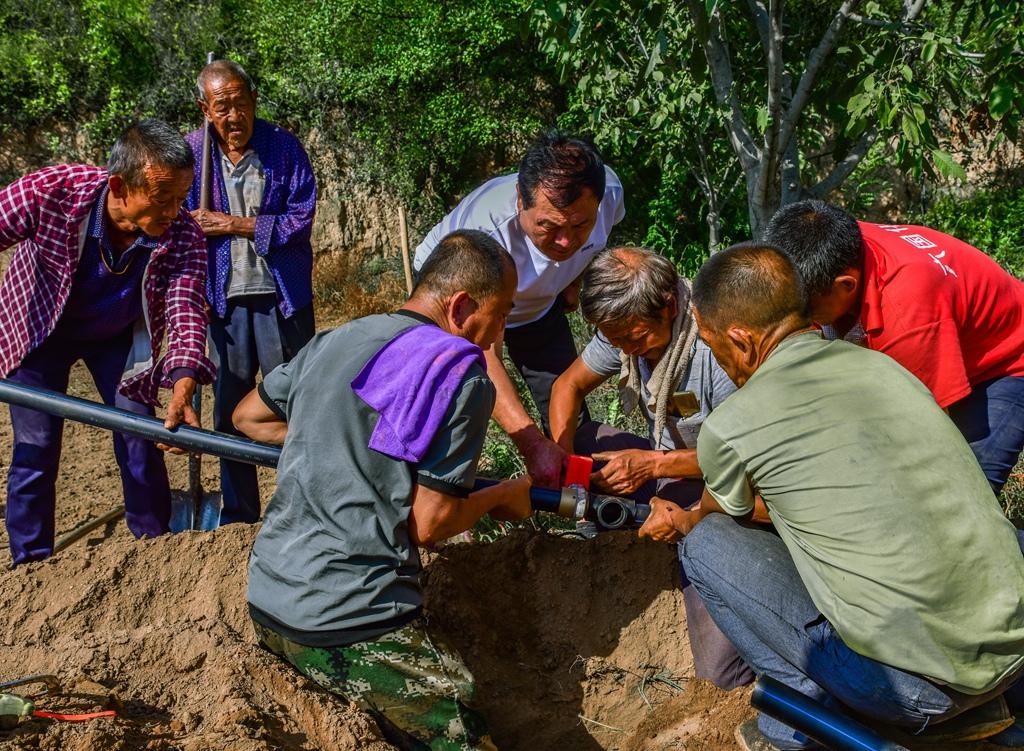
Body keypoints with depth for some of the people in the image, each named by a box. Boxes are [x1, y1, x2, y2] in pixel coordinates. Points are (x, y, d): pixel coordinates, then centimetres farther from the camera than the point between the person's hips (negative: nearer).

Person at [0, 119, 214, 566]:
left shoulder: (183, 237, -29)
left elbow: (185, 308, -36)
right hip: (38, 328, -1)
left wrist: (183, 384, -55)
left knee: (141, 444, -1)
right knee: (36, 450, -5)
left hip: (119, 335, 2)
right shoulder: (51, 191, -34)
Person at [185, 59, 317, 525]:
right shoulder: (192, 152, -1)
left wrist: (233, 225, -13)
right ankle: (237, 517, 26)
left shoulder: (284, 148, -5)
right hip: (223, 299, 2)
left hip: (281, 297, -2)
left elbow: (301, 220, -10)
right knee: (230, 411, 11)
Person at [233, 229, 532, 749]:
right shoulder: (463, 379, -11)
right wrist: (502, 497, 8)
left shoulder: (331, 341, 9)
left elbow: (247, 418, 23)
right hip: (355, 627, -8)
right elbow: (427, 525, -9)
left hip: (266, 599, 8)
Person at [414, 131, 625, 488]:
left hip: (538, 303, 4)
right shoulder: (487, 231, -45)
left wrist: (573, 281, 5)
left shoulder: (608, 191, -30)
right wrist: (532, 444, -55)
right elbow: (484, 357, -47)